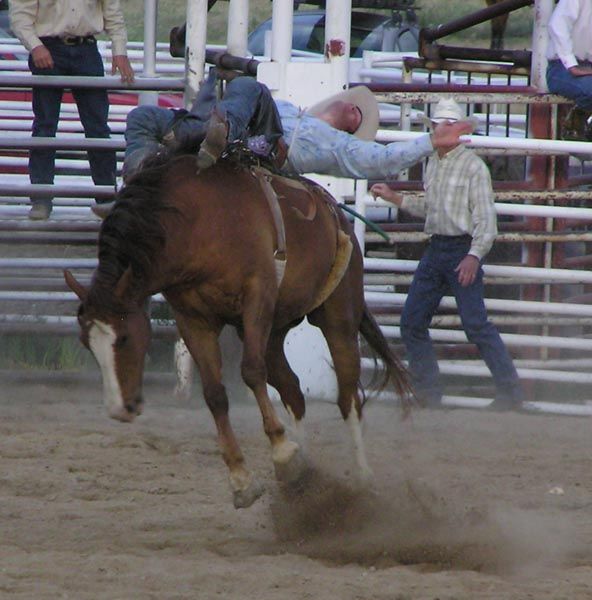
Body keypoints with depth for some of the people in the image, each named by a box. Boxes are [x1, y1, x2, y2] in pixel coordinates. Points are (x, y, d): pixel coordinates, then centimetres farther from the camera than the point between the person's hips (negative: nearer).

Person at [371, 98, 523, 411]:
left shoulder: (473, 167, -8)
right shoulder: (432, 164, 15)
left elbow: (486, 218, -13)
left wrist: (474, 256, -24)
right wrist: (393, 197, 21)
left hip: (462, 250, -8)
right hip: (435, 249, 8)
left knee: (475, 323, -14)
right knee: (412, 321, 6)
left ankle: (509, 392, -9)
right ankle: (427, 393, 14)